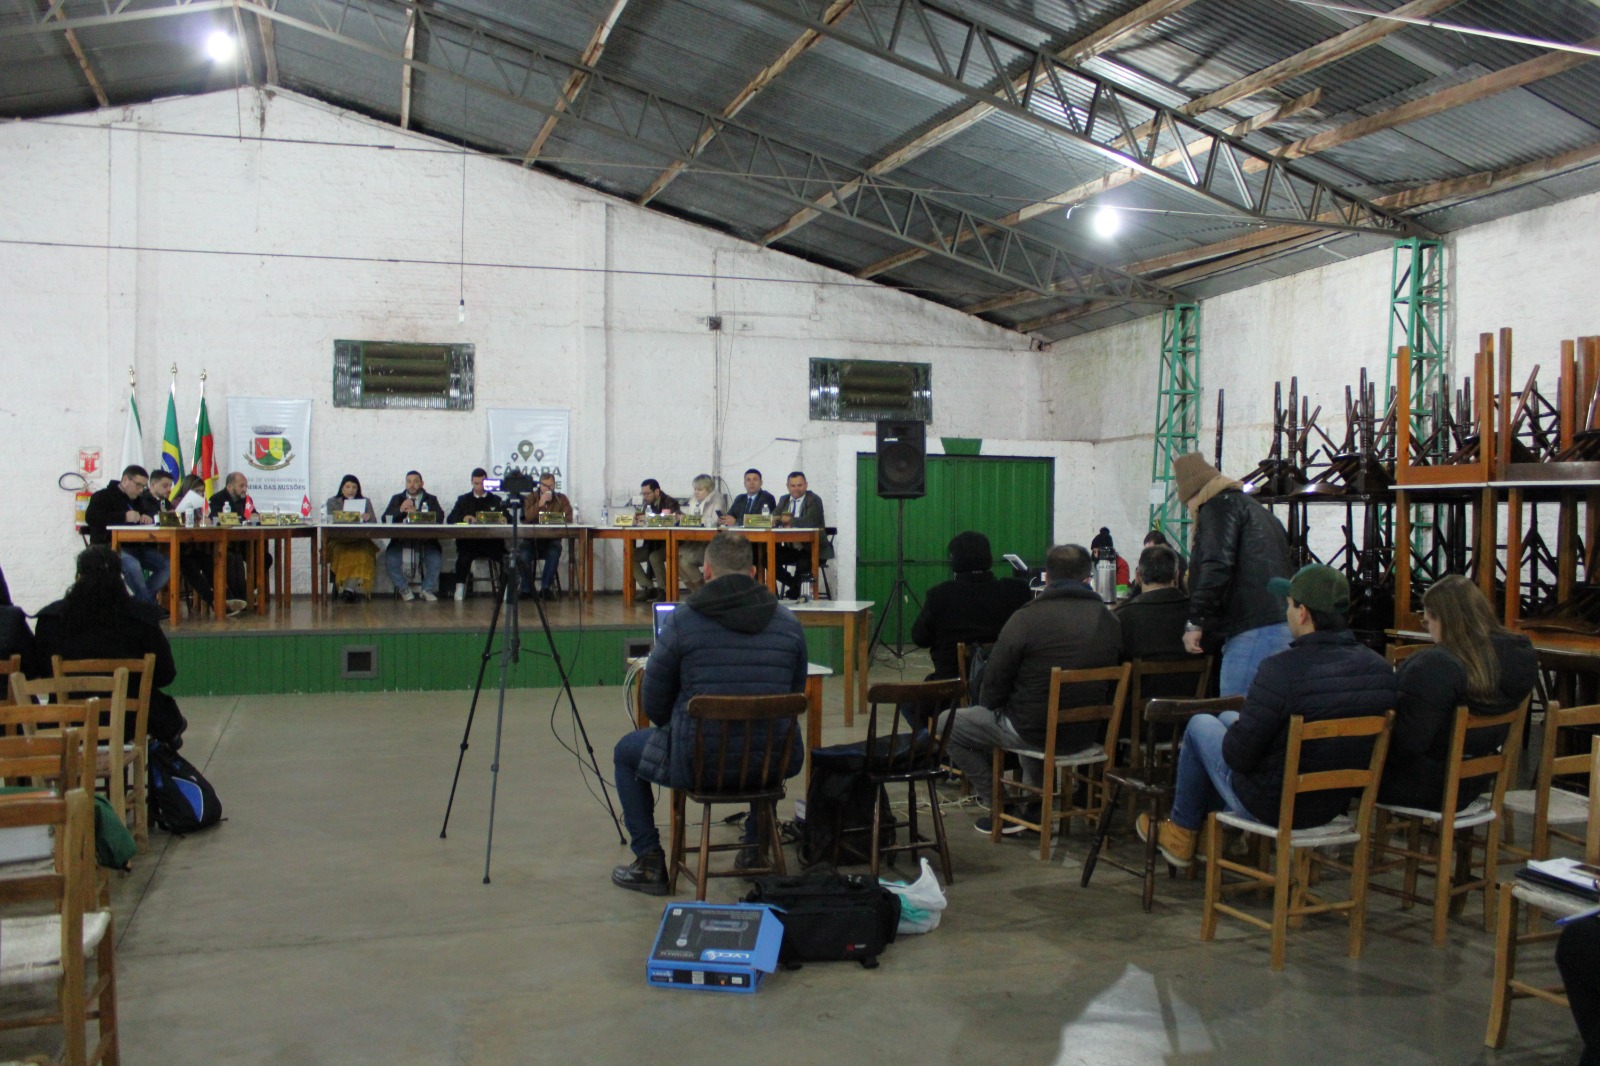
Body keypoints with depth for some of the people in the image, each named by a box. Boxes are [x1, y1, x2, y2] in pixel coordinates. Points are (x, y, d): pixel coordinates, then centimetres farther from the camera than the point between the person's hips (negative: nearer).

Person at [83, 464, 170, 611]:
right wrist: (124, 517, -22)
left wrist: (149, 519, -2)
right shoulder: (103, 496, 3)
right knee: (133, 566, -37)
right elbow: (90, 517, -15)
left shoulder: (138, 500, 25)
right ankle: (150, 605, -20)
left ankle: (139, 601, -14)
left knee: (167, 565, -16)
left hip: (136, 547, 7)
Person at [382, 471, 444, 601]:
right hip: (401, 538, 1)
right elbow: (385, 518, 3)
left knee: (435, 557, -28)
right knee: (390, 558, -26)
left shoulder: (431, 499, 14)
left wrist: (417, 513, -17)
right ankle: (404, 589, -2)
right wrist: (400, 509, -15)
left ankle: (427, 589, -4)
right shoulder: (397, 498, 17)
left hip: (425, 538, -1)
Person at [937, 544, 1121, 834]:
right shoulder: (1109, 621, -1)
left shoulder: (1027, 618, -16)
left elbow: (995, 682, -10)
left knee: (947, 724, 12)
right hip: (1086, 733, 6)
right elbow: (1107, 679, 12)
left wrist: (991, 709, 12)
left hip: (1034, 733, -6)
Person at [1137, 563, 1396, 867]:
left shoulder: (1283, 669, -29)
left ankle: (1182, 831, 37)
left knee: (1200, 724, 20)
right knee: (1226, 717, 27)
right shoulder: (1380, 669, -10)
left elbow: (1237, 756, -23)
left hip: (1272, 807, -6)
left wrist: (1244, 719, 0)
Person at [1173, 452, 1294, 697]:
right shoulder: (1257, 509, 29)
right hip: (1283, 630, 10)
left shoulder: (1220, 505, -1)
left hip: (1252, 632, -10)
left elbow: (1217, 566, -16)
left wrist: (1196, 622, -13)